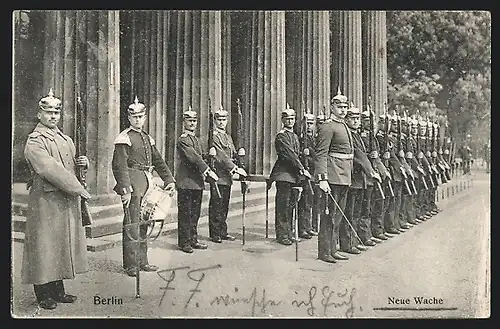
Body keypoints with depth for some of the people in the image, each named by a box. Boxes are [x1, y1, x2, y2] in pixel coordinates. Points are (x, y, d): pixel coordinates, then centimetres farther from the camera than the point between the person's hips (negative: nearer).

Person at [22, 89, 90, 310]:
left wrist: (83, 162, 2)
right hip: (46, 201, -8)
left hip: (67, 200, 8)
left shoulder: (64, 139, 16)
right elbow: (51, 169, -21)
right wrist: (78, 189, -21)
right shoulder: (34, 142, -10)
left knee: (63, 243, 12)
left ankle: (58, 291, 24)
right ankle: (43, 295, 11)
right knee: (45, 246, 0)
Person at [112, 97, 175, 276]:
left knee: (143, 224, 13)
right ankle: (131, 265, 4)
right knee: (132, 225, -4)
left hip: (147, 186, 8)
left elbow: (159, 162, 20)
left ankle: (142, 261, 23)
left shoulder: (148, 138, 17)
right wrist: (125, 190, -23)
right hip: (133, 186, -8)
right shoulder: (124, 138, -8)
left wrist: (169, 180, 11)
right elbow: (119, 166, -16)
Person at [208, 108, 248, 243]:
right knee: (216, 207, -2)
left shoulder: (228, 137, 19)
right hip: (218, 176, -8)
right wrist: (235, 168, -24)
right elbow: (220, 156, -19)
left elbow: (234, 155, 17)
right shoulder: (213, 136, -9)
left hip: (227, 177, 8)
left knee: (224, 207, 12)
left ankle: (223, 232, 19)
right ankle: (214, 234, 6)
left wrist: (239, 168, -1)